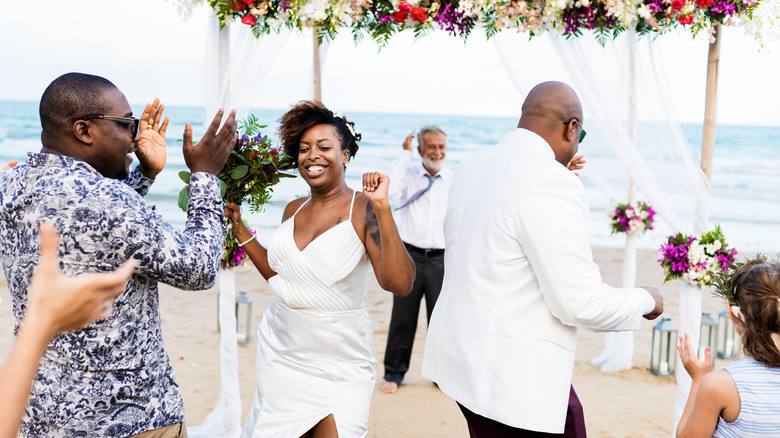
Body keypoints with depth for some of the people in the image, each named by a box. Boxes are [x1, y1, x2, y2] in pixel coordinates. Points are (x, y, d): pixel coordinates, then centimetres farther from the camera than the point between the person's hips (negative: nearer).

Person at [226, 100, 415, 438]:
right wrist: (239, 229, 14)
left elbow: (400, 284, -24)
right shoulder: (294, 210, 6)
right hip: (280, 355, 5)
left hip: (339, 367, -5)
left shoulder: (364, 210, -12)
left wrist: (382, 208, -29)